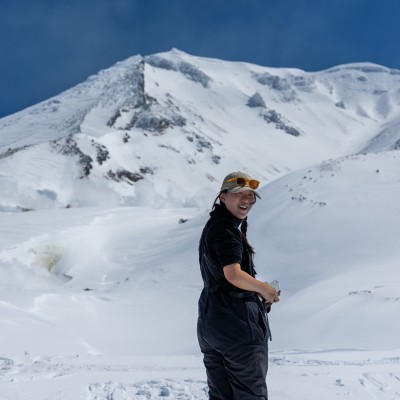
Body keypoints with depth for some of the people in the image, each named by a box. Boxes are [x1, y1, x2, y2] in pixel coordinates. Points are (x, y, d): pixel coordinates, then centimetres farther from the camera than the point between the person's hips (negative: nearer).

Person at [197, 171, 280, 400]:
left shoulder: (213, 226, 17)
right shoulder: (227, 229, -15)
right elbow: (234, 275, -27)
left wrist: (257, 292, 13)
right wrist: (263, 288, -10)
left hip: (210, 321, 10)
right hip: (237, 320, -10)